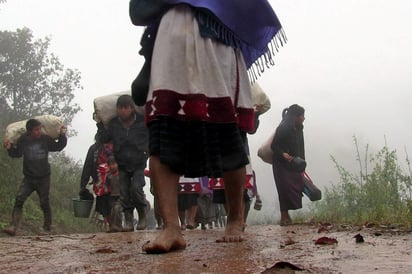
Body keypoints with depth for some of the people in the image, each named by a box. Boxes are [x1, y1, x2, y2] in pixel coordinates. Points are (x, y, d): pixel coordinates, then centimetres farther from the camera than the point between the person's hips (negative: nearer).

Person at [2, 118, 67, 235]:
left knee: (44, 203, 8)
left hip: (43, 178, -1)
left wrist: (62, 136, -6)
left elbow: (58, 147, 8)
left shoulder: (46, 139, -7)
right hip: (28, 178, 1)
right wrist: (10, 148, -10)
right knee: (19, 199, -13)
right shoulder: (23, 140, -6)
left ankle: (47, 228, 24)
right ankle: (13, 227, -12)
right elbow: (16, 154, 10)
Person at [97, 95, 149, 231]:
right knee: (124, 193, -1)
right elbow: (104, 139, 4)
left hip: (138, 165, -3)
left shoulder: (142, 121, -6)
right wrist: (99, 123, 0)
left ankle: (142, 216, 1)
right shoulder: (114, 123, 1)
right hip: (122, 165, 3)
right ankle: (128, 221, 9)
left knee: (136, 188, -20)